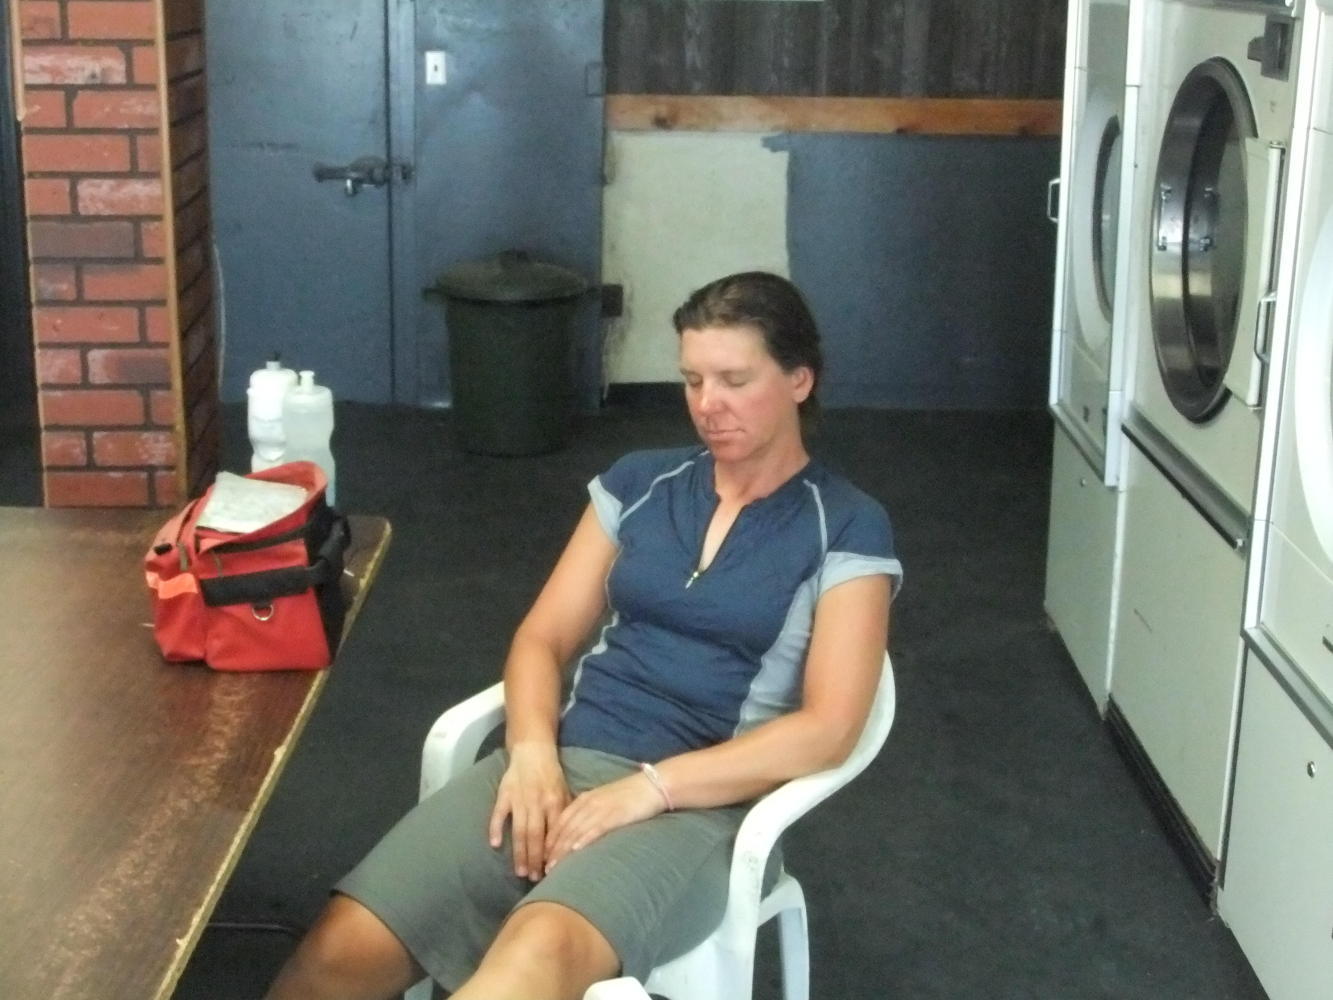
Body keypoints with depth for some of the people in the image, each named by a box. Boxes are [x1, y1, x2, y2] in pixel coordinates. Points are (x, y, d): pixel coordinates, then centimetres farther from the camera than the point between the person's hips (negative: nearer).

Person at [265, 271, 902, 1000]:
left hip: (698, 803, -4)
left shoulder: (847, 529, 3)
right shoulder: (639, 482, 16)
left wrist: (649, 787, -16)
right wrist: (533, 750, -8)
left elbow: (826, 728, -6)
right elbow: (542, 638, 14)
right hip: (565, 762, 4)